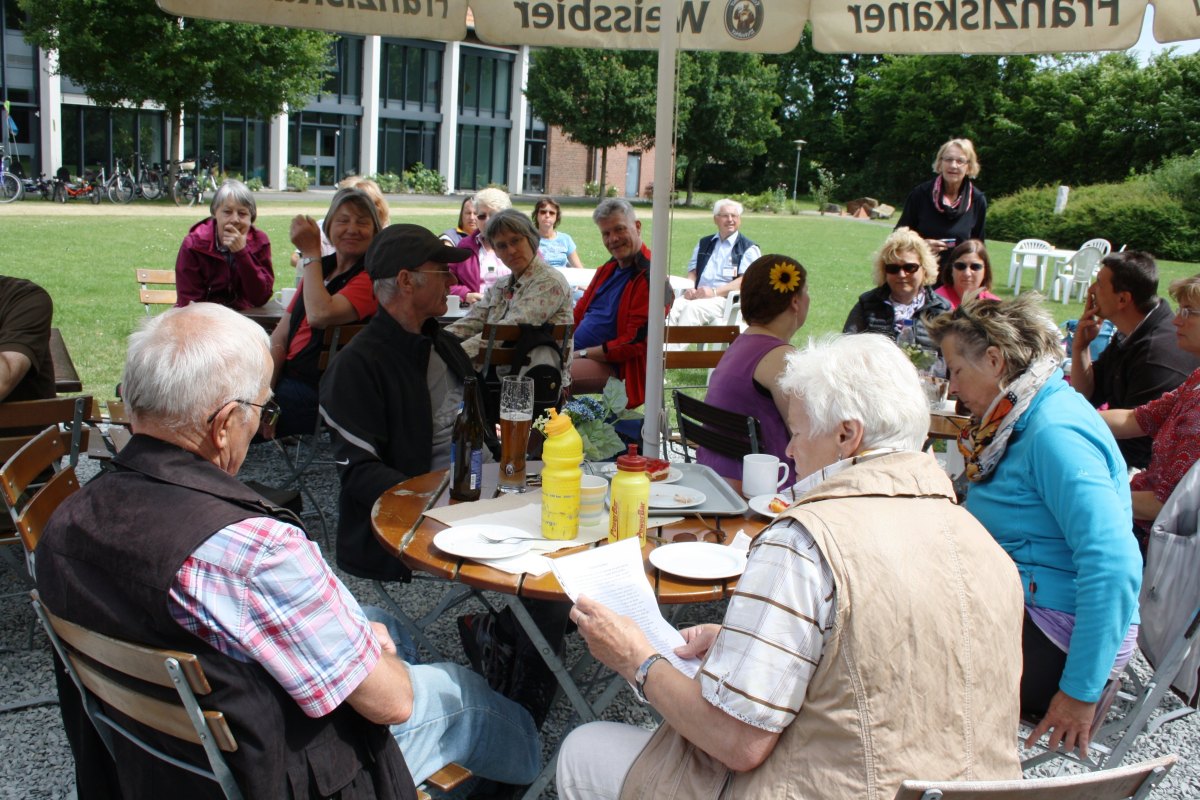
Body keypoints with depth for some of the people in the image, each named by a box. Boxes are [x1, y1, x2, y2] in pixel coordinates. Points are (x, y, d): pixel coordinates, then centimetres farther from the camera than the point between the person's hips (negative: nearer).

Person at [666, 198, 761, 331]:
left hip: (725, 299, -4)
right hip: (697, 296, 4)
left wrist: (714, 292, -18)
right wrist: (690, 289, -2)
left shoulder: (748, 248, 8)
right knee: (672, 307, -28)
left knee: (692, 308, -34)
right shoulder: (703, 243, 25)